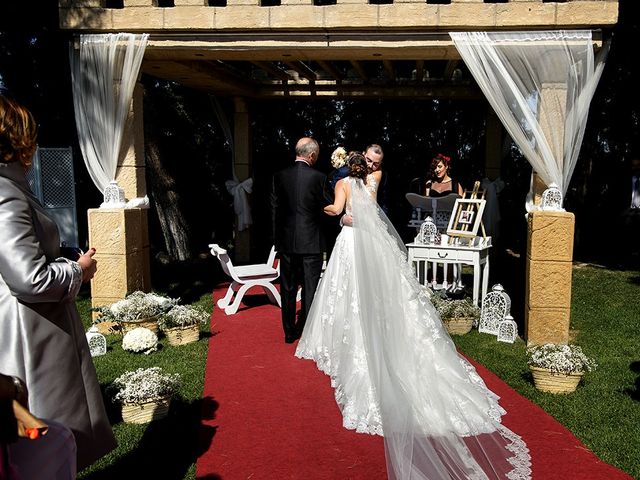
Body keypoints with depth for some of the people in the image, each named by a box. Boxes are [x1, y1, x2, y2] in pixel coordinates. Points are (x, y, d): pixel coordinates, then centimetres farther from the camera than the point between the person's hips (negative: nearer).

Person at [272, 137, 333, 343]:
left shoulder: (280, 176, 0)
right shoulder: (318, 177, -11)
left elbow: (275, 208, 4)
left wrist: (277, 237, 12)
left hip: (286, 241, 3)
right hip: (311, 241, -3)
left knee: (288, 289, 12)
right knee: (310, 289, 6)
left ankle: (290, 332, 20)